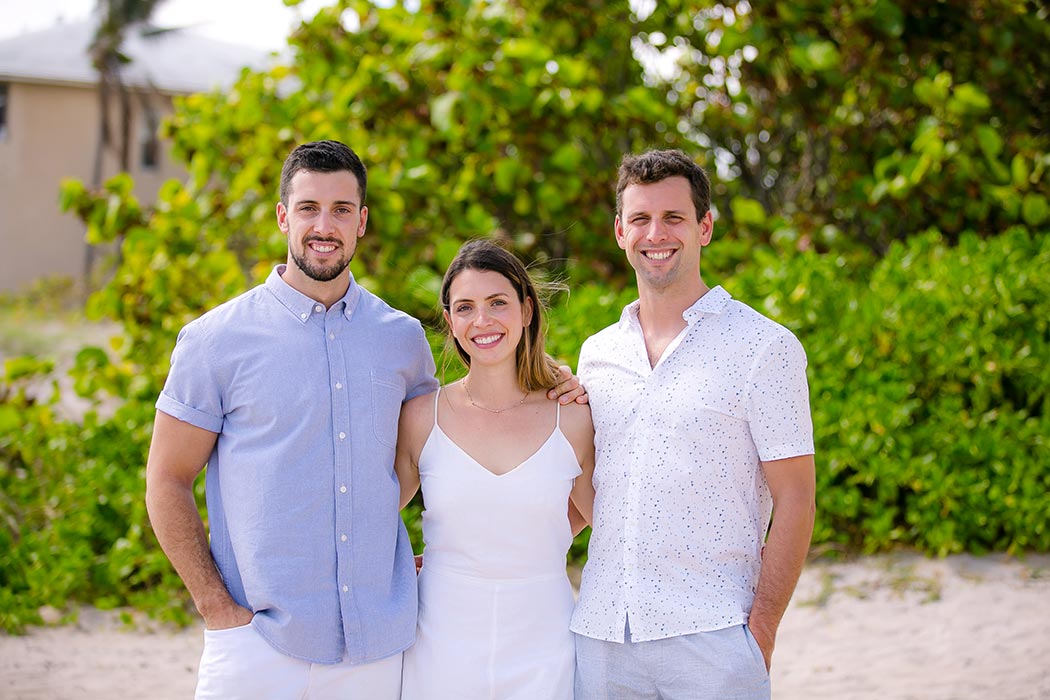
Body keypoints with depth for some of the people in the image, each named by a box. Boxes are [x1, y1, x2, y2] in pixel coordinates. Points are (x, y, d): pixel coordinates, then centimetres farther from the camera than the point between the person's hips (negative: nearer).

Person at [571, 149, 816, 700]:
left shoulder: (763, 347, -3)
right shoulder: (597, 354, 12)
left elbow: (795, 498, -5)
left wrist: (761, 631, -11)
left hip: (711, 635, -4)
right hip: (600, 632, 4)